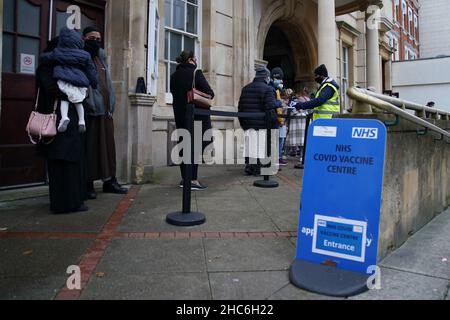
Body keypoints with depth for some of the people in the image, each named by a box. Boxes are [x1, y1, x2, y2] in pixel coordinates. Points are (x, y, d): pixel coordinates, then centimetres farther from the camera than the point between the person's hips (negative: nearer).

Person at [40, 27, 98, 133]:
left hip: (64, 82, -1)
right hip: (81, 84, 1)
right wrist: (94, 85, 22)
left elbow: (43, 57, 24)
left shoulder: (57, 53, 10)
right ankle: (81, 120, 10)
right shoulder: (85, 56, 9)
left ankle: (64, 117, -13)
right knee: (78, 101, 18)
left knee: (64, 99, 11)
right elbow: (91, 72, 13)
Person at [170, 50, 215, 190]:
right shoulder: (195, 73, -8)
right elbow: (210, 93, -10)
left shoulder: (174, 75, 11)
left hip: (179, 114, 6)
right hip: (196, 115, -6)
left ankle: (184, 178, 16)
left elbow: (174, 93, 16)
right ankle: (193, 180, -4)